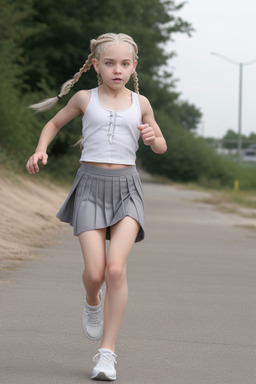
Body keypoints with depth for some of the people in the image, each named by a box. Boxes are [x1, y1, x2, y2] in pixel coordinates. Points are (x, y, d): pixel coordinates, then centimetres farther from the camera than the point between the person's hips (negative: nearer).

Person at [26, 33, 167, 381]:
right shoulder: (85, 98, 6)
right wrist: (40, 150, 3)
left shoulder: (140, 103, 9)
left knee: (116, 268, -17)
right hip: (91, 185, 0)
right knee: (95, 272, -11)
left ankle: (107, 352, -8)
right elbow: (55, 123, 22)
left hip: (126, 187, 0)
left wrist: (152, 137, -4)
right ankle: (93, 302, 28)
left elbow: (161, 147, 20)